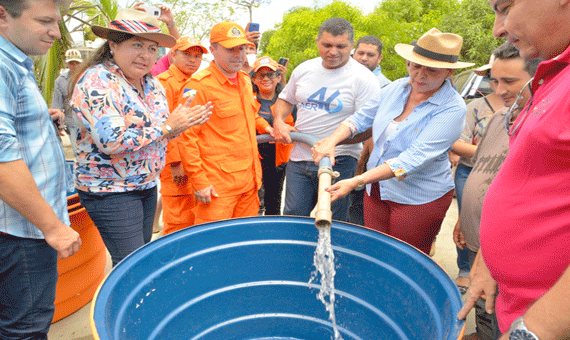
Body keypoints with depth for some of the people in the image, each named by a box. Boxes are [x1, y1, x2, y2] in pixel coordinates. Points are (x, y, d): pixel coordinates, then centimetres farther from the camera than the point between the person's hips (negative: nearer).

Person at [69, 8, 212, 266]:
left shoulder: (152, 84, 7)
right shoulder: (97, 80, -16)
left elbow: (161, 132, 17)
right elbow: (110, 140, -27)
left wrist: (183, 122, -5)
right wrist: (168, 126, -22)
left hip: (148, 185, 8)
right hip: (110, 190, -7)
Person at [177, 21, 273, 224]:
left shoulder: (245, 81, 13)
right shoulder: (198, 85, -11)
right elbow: (187, 137, -14)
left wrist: (265, 126, 15)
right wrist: (199, 181, -16)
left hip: (249, 181, 8)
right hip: (216, 187, -7)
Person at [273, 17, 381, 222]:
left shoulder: (363, 79, -9)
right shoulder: (304, 69, 7)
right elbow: (285, 100, 23)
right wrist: (279, 122, 3)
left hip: (338, 162, -4)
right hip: (299, 158, 5)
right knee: (292, 217, 9)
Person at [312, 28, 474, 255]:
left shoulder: (452, 109, -19)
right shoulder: (398, 87, -1)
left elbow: (413, 159, -28)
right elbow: (361, 118, 7)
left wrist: (357, 181, -35)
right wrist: (332, 141, -14)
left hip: (419, 200, -5)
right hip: (376, 190, 5)